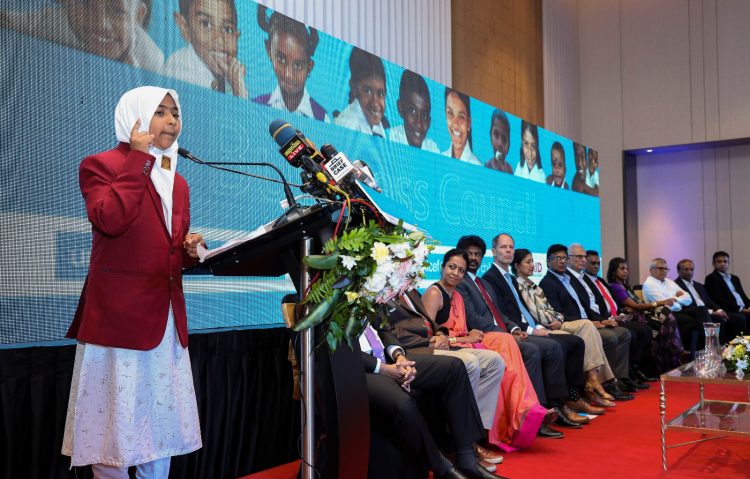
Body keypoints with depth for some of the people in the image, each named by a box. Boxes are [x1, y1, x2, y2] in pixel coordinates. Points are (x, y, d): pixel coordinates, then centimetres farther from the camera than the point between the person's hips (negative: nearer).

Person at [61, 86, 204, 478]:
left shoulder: (177, 182, 18)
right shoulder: (100, 165, -2)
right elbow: (110, 220, -22)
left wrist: (190, 251, 0)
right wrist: (139, 159, -14)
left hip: (167, 316, 7)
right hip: (119, 314, -7)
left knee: (162, 423, 12)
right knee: (116, 423, 0)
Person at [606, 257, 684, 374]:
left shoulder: (625, 286, 25)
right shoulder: (614, 287, -4)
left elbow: (638, 303, 12)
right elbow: (634, 305, -10)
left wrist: (660, 304, -5)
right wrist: (659, 303, -7)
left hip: (640, 313, 8)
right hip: (632, 317, -8)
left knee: (665, 312, -18)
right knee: (663, 321, -24)